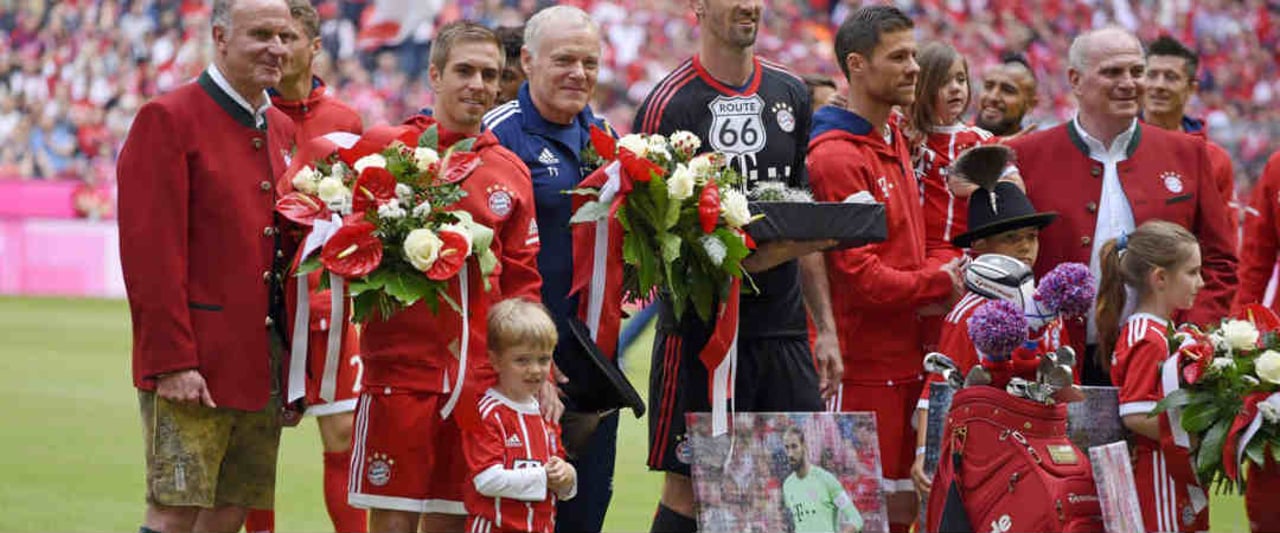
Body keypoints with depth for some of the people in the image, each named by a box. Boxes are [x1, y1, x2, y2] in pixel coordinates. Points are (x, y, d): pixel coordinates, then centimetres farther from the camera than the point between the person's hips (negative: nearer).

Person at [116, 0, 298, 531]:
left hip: (264, 367, 7)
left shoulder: (281, 129, 15)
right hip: (192, 368, -7)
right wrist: (172, 362, -19)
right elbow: (151, 252, -14)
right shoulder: (167, 120, -8)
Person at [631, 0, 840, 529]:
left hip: (784, 329, 5)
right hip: (701, 331, -5)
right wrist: (763, 252, -23)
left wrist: (825, 327, 15)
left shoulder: (791, 94, 12)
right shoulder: (668, 104, -8)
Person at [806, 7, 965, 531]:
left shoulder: (894, 141, 14)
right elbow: (860, 276, -19)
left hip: (906, 362, 9)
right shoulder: (836, 155, -15)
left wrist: (944, 273, -1)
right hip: (865, 365, -9)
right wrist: (941, 283, -10)